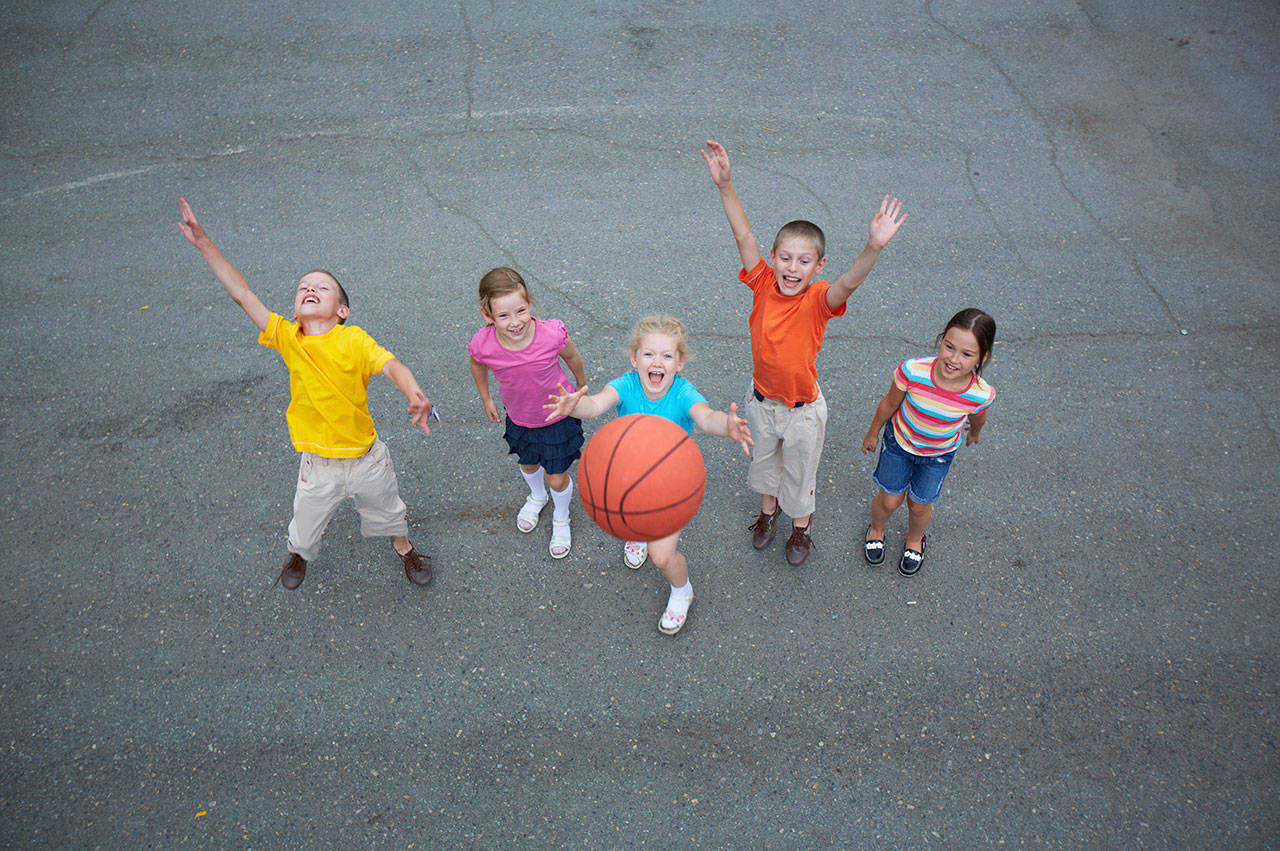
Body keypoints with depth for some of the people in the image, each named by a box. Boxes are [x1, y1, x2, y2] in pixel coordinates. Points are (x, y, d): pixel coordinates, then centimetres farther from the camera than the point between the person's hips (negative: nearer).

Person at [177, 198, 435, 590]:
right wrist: (204, 243, -15)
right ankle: (299, 554, 56)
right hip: (318, 465, 1)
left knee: (387, 510, 24)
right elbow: (241, 293, -12)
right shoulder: (287, 337, -12)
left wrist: (415, 395, -51)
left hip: (367, 458, -1)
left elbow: (392, 365, -30)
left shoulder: (354, 340, -17)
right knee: (305, 524, 21)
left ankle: (404, 548, 55)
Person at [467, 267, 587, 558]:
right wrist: (486, 398, 10)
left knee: (557, 479, 12)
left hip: (559, 416, -2)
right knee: (528, 465, 29)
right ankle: (536, 497, 65)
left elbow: (572, 357, -10)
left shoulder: (552, 334, -35)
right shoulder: (483, 345, -30)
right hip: (519, 419, 2)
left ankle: (561, 518, 47)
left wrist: (582, 388, 7)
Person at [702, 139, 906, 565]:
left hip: (802, 409, -3)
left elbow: (849, 282, -47)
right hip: (762, 400, 3)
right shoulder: (764, 284, -18)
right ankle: (768, 508, 57)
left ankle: (801, 522, 49)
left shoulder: (818, 300, -26)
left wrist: (873, 248, -67)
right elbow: (743, 235, -24)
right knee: (763, 459, 28)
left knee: (799, 469, 21)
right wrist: (725, 184, -34)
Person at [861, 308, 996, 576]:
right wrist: (872, 433, 2)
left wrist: (974, 431, 18)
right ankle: (876, 529, 52)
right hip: (899, 441, 0)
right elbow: (890, 404, -15)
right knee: (889, 500, 15)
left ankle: (915, 539, 54)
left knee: (919, 506, 18)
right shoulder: (912, 371, -36)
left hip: (939, 452, 1)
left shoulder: (981, 394, -32)